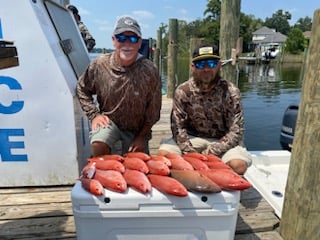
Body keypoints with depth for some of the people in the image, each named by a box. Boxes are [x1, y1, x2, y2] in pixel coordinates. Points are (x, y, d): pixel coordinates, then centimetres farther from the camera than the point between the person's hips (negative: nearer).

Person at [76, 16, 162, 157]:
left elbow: (153, 112, -11)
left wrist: (142, 136, -8)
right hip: (108, 120, 0)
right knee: (98, 146, -28)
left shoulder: (150, 71, -20)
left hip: (137, 128, 0)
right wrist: (94, 114, -6)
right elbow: (82, 89, 4)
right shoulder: (99, 65, -15)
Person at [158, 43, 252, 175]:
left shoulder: (231, 92, -13)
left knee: (239, 165, -29)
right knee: (163, 153, -21)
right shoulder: (182, 91, -9)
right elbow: (178, 127, -9)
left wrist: (211, 152, -22)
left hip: (222, 141, -1)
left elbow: (235, 131, -14)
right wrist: (191, 153, -22)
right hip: (192, 138, 1)